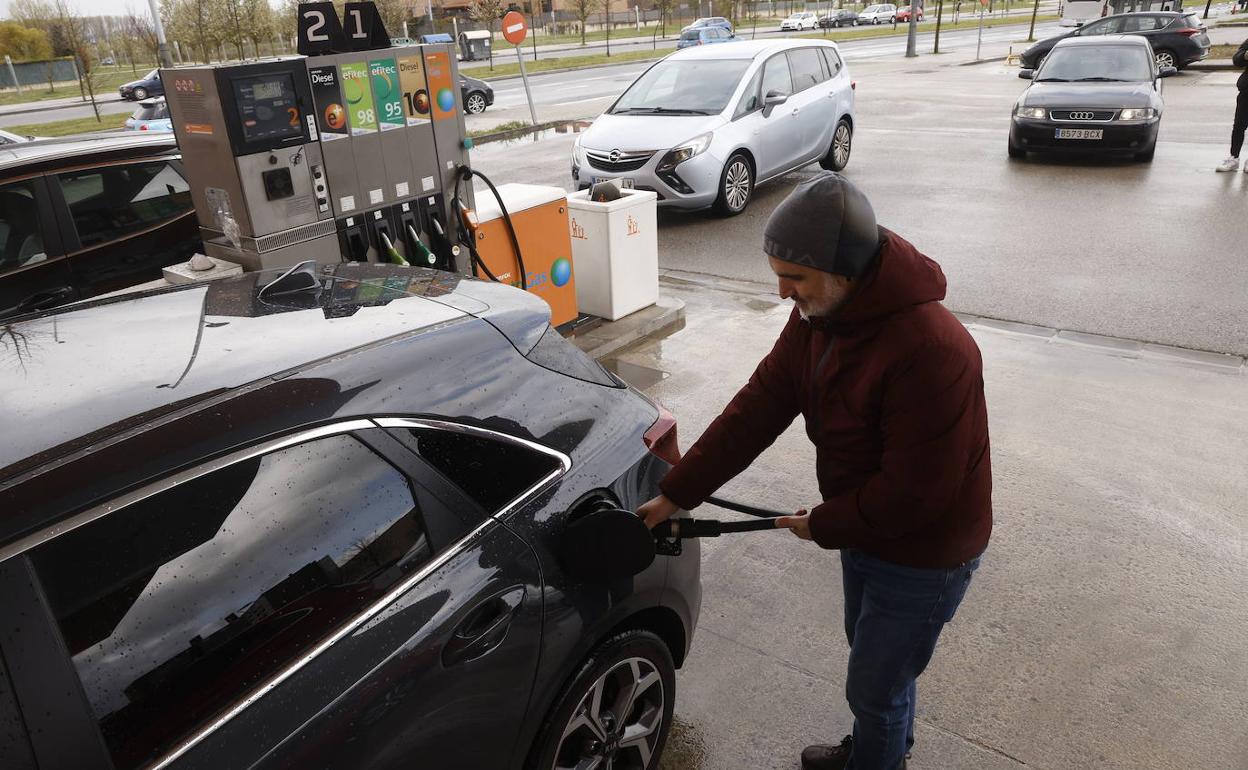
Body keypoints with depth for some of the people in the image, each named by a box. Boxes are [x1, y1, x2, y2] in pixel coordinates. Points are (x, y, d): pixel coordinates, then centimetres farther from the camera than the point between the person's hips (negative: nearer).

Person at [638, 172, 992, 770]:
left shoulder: (932, 351, -36)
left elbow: (914, 491, -31)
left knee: (874, 687, 10)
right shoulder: (818, 315, -10)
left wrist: (823, 525, -16)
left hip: (923, 553, -8)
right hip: (863, 528, 8)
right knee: (873, 655, 29)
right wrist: (675, 494, -10)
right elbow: (758, 407, -8)